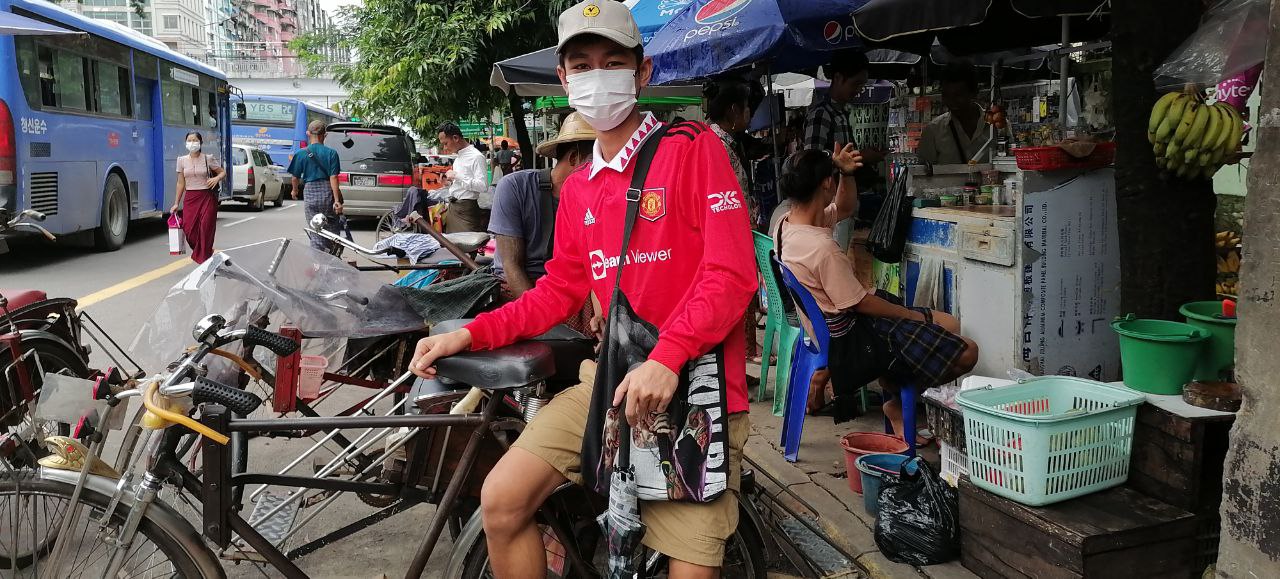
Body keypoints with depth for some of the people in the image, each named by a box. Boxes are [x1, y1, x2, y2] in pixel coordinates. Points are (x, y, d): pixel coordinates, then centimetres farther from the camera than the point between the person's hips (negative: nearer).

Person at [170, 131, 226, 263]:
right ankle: (199, 253, 20)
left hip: (207, 197, -2)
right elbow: (181, 183, 11)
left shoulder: (208, 159, 1)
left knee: (206, 229, -7)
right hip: (190, 198, 2)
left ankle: (204, 259, 6)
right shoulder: (182, 160, 8)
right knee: (189, 229, -7)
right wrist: (176, 203, 10)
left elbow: (223, 172, 10)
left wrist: (217, 178, -13)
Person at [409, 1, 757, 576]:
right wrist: (469, 334, 4)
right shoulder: (577, 190, 14)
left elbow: (732, 273, -15)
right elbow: (560, 290, 17)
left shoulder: (694, 149, -7)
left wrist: (666, 358, -26)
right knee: (501, 500, -4)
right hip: (614, 379, 6)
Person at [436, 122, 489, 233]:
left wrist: (457, 176, -19)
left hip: (466, 209, -9)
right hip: (452, 207, 9)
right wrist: (448, 184, 8)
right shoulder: (458, 157, 17)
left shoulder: (476, 156, -11)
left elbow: (483, 186, -21)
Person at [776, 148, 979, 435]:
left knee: (949, 324, 14)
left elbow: (846, 207, 14)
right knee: (966, 352, -9)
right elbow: (861, 303, -20)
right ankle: (897, 403, 11)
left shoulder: (786, 225, -2)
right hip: (847, 342, -10)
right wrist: (915, 316, -6)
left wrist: (846, 173, -7)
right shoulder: (822, 248, -30)